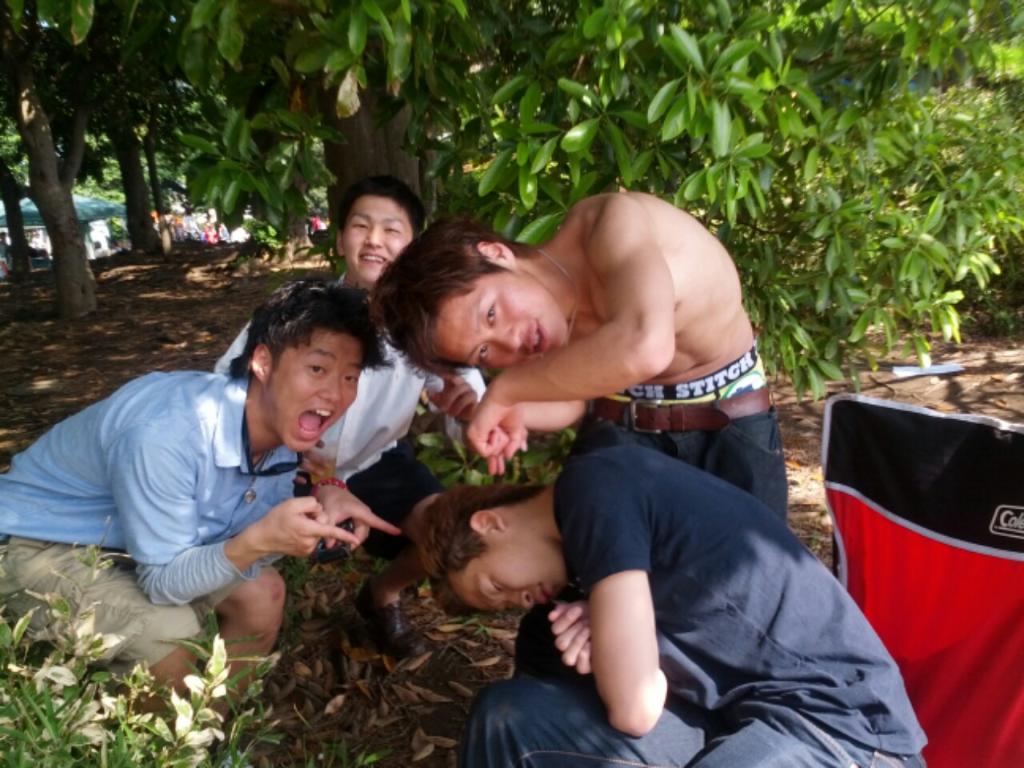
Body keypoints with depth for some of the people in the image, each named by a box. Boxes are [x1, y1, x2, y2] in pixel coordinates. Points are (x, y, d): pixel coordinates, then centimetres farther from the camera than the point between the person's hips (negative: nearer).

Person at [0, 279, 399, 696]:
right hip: (35, 543, -7)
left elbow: (258, 540, -5)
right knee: (173, 637, -26)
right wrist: (258, 540, -43)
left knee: (261, 593, 0)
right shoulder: (167, 434, -37)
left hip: (124, 543, 7)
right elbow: (163, 582, -28)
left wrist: (322, 503, -23)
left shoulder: (282, 426, -14)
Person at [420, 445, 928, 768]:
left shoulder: (595, 487, -15)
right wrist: (600, 642, -4)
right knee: (511, 716, -2)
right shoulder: (593, 506, 12)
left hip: (839, 720, -9)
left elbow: (634, 707, -19)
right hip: (735, 708, 9)